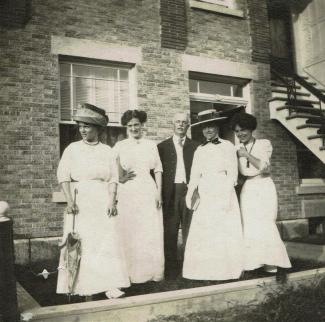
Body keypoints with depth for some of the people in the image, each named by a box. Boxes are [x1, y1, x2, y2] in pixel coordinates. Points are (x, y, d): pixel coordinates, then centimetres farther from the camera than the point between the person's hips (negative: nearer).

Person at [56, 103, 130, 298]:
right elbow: (63, 176, -1)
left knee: (107, 241, -3)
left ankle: (110, 285, 0)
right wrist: (70, 201, -12)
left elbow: (113, 179, 4)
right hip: (80, 202, 0)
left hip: (103, 202, 1)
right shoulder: (72, 149, 6)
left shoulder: (107, 151, 8)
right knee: (81, 242, 0)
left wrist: (112, 201, -8)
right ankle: (84, 286, 10)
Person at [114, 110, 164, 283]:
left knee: (151, 233, 2)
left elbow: (158, 169, 7)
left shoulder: (151, 145, 10)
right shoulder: (120, 146, 7)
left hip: (148, 192, 1)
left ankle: (153, 271, 14)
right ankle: (132, 272, 11)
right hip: (127, 192, -1)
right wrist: (120, 177, -13)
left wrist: (159, 192, 0)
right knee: (130, 233, 0)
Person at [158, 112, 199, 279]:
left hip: (189, 192, 0)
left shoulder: (195, 146, 10)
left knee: (190, 232, 3)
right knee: (170, 234, 4)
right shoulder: (162, 146, 10)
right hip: (170, 194, 0)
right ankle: (171, 270, 14)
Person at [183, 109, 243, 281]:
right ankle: (206, 270, 9)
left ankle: (225, 270, 9)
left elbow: (232, 173, -4)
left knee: (225, 232, -1)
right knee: (203, 233, 2)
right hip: (204, 195, 4)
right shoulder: (199, 149, 13)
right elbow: (195, 174, 10)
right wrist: (190, 194, 0)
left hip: (222, 193, -4)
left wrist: (227, 195, -12)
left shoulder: (227, 146, 1)